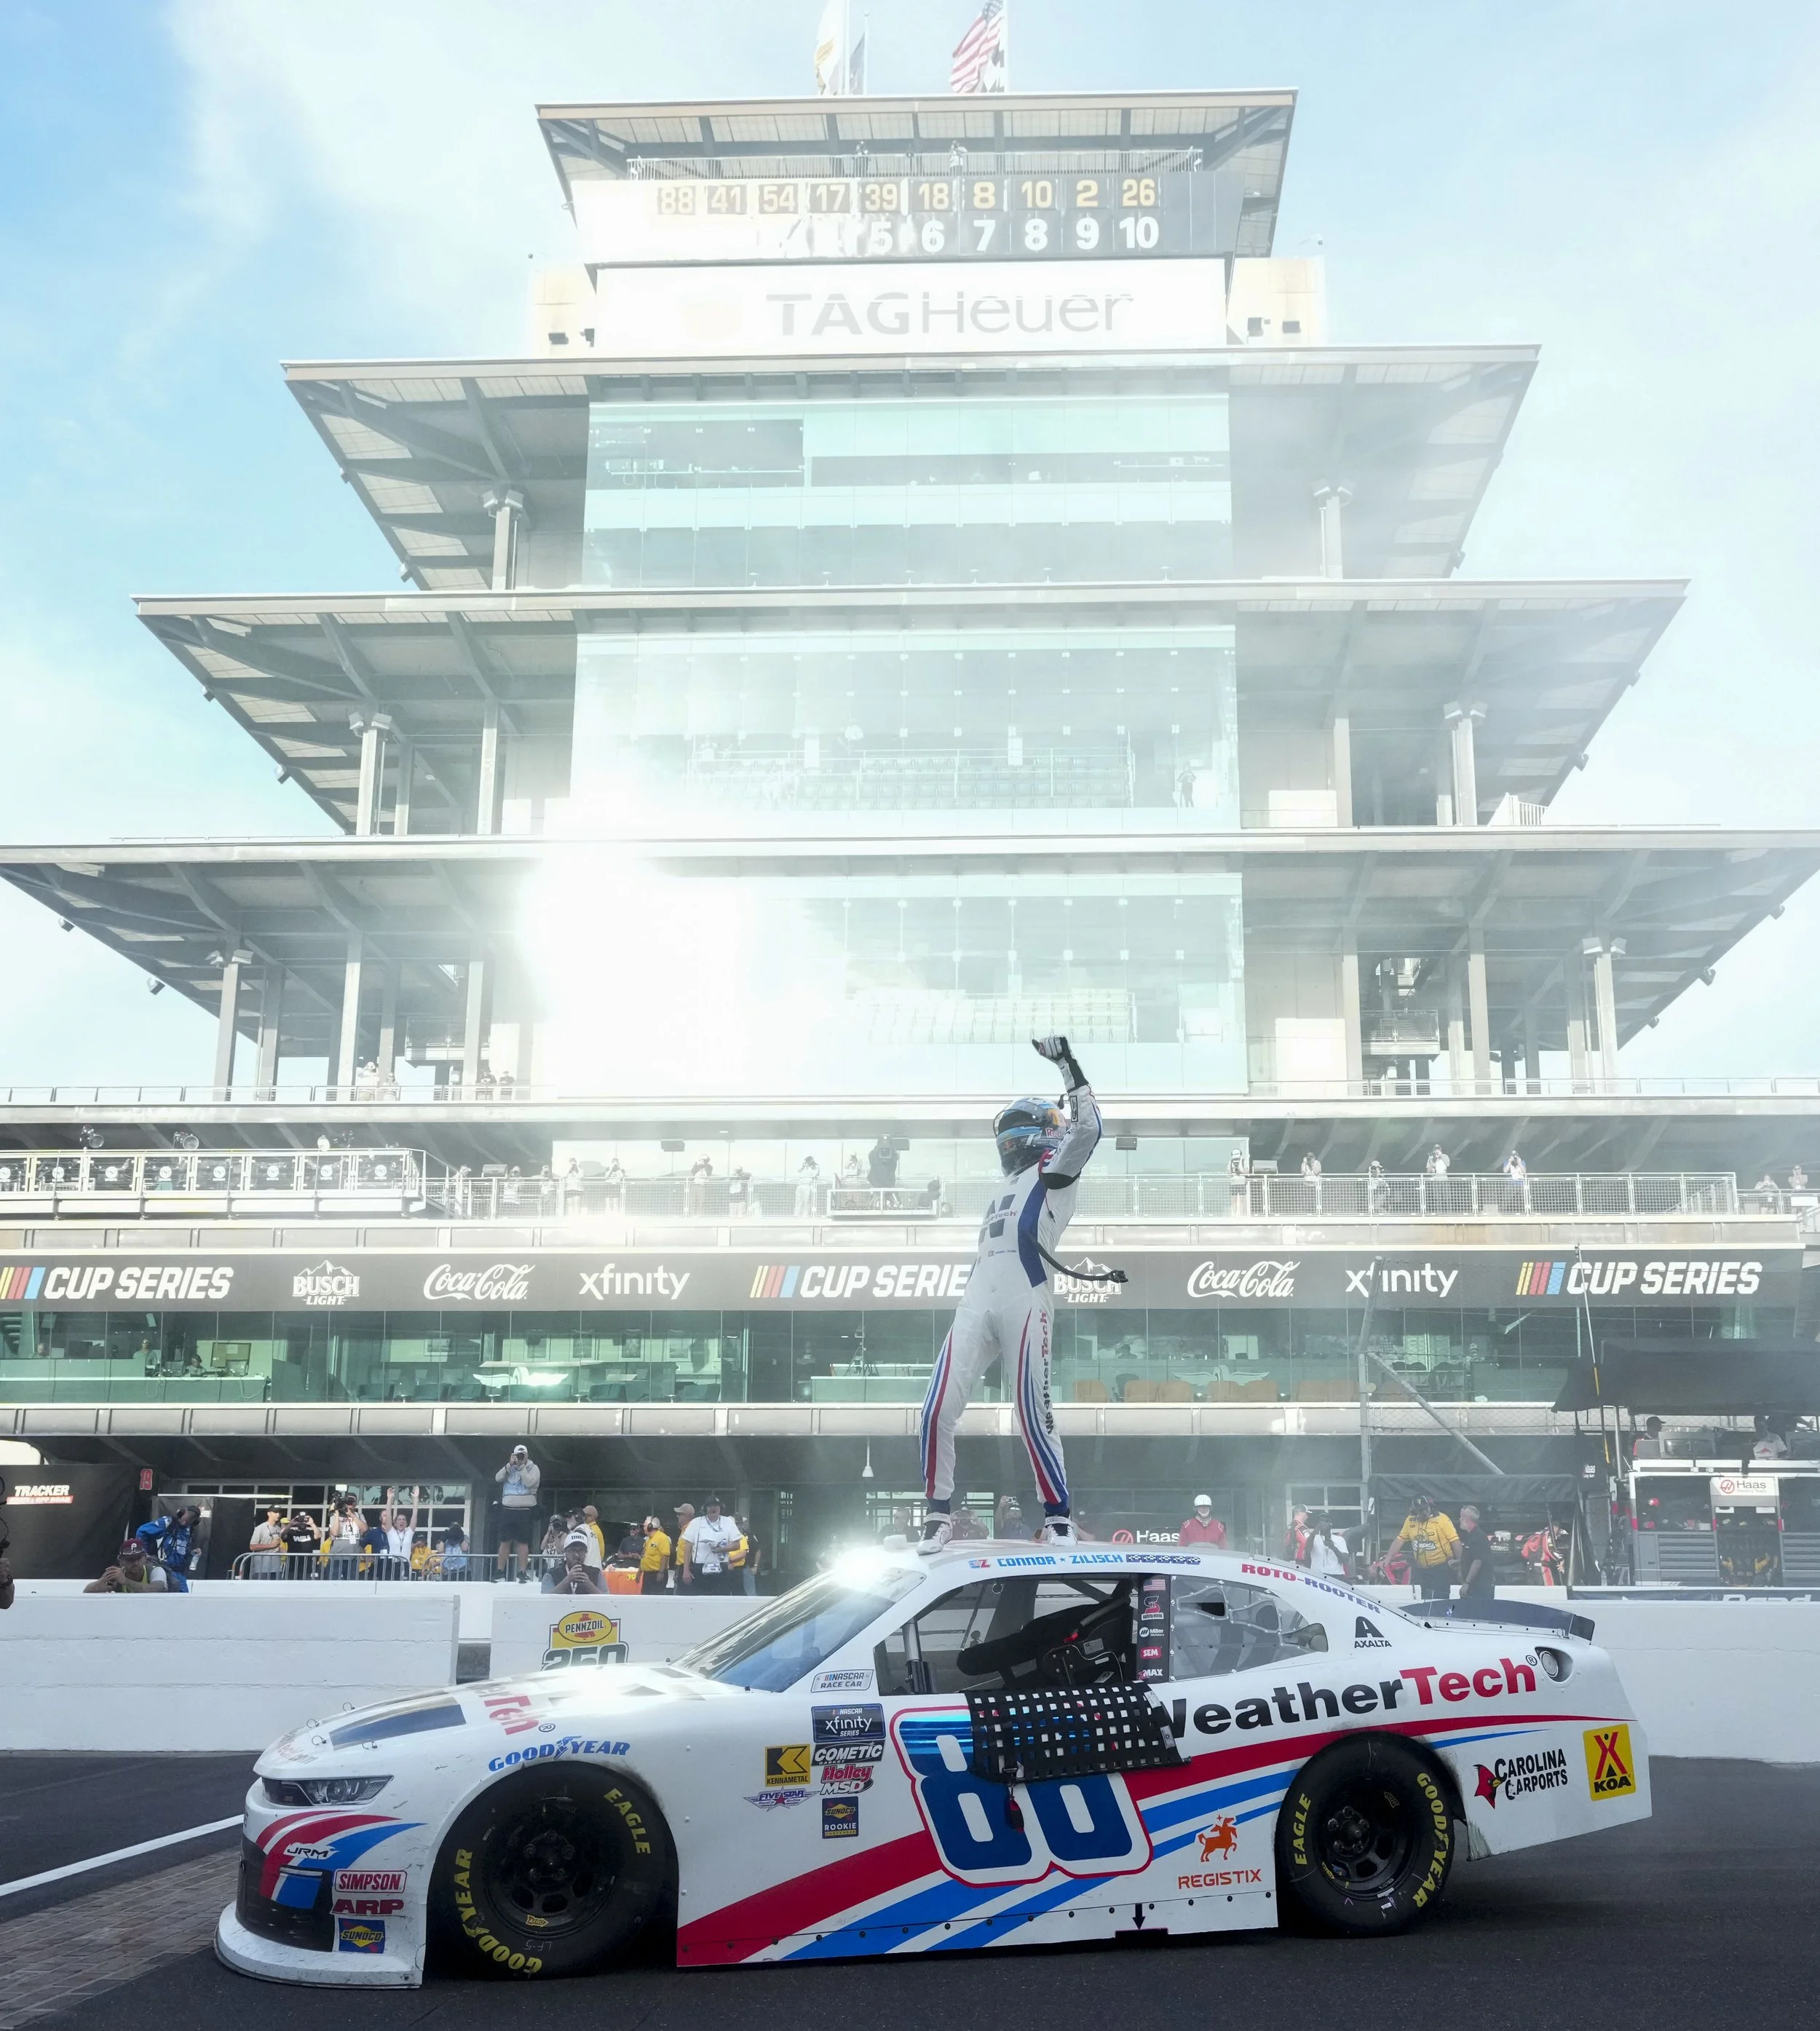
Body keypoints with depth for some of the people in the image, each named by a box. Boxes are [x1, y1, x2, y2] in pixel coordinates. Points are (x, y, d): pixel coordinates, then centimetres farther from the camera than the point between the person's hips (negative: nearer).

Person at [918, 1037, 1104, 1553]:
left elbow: (1086, 1129, -6)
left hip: (1025, 1305, -7)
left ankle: (1057, 1518, 1)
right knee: (938, 1410, -4)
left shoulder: (1054, 1172, 9)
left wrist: (1068, 1065, -5)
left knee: (1035, 1414, -9)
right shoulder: (1004, 1192, 34)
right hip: (976, 1305, 7)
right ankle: (939, 1514, 5)